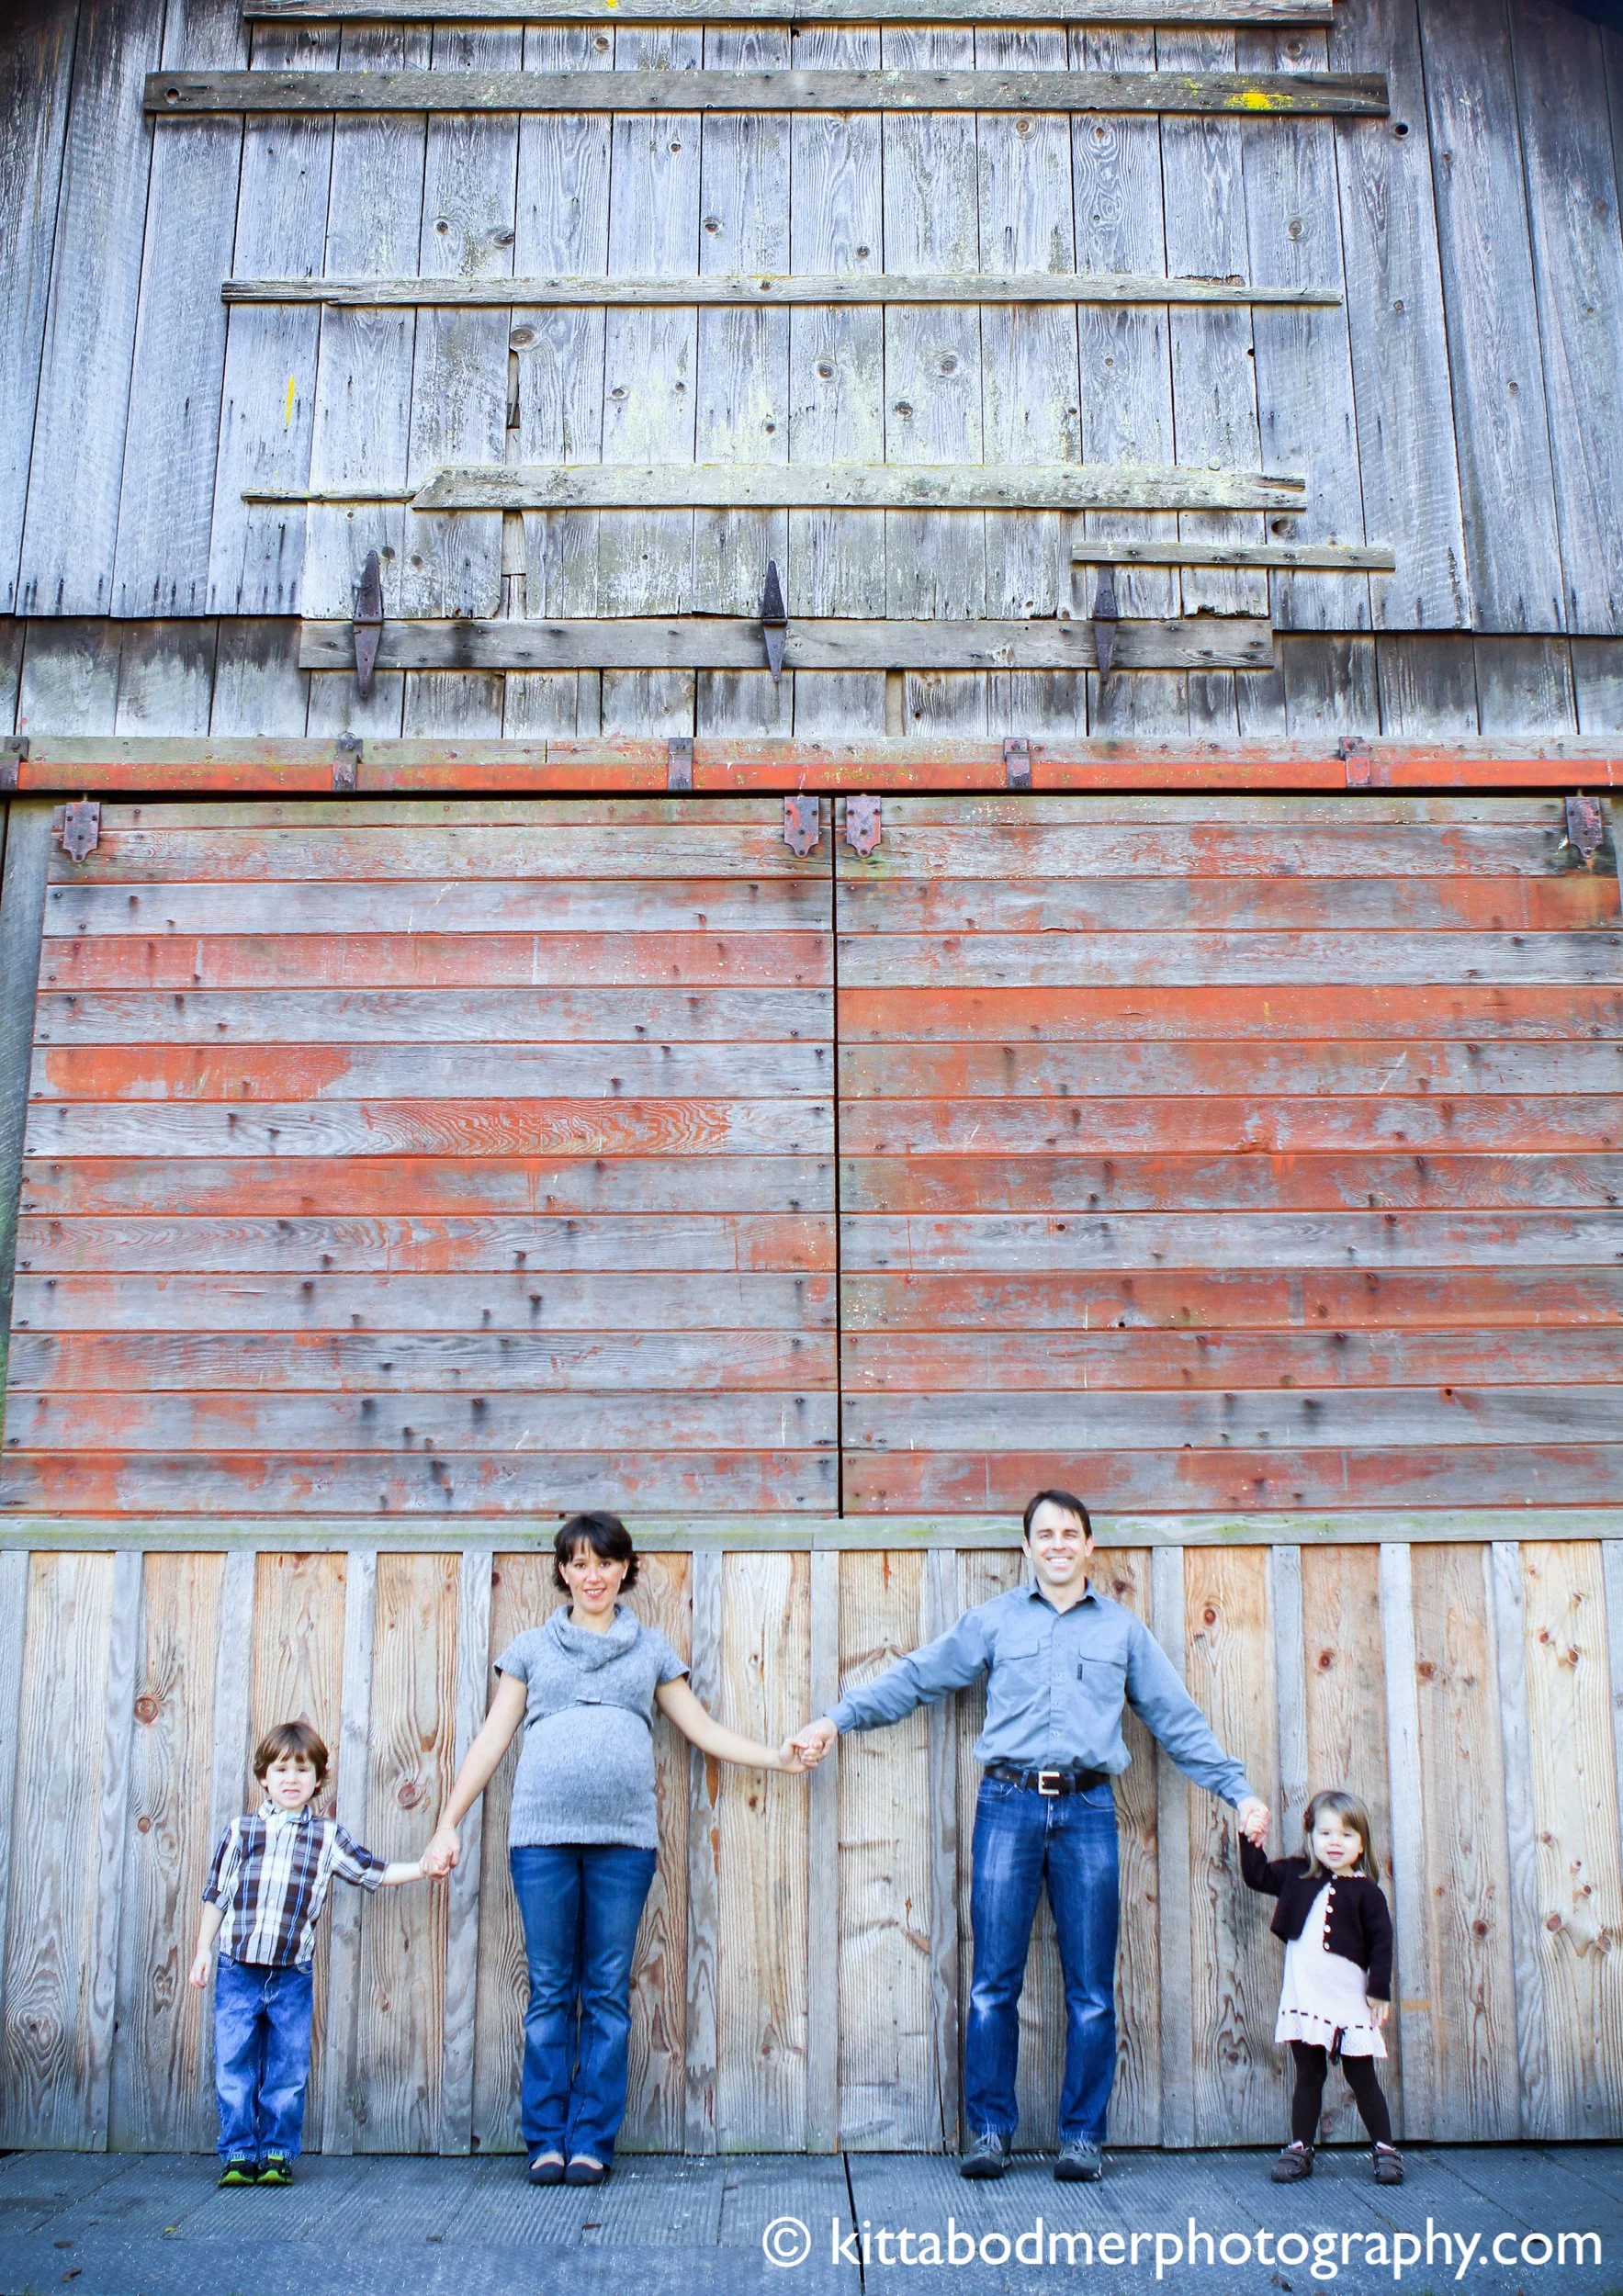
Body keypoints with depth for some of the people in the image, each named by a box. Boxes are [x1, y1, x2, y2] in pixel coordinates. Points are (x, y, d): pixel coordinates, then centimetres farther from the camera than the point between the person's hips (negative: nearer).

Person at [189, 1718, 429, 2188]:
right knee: (233, 2067, 2)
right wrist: (203, 1951, 5)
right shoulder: (240, 1830, 4)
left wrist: (425, 1867, 1)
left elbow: (376, 1873, 10)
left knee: (288, 2071, 5)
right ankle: (238, 2154, 14)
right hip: (237, 1971, -1)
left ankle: (278, 2153, 17)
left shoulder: (328, 1837, 6)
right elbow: (215, 1894, 8)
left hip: (293, 1976, 1)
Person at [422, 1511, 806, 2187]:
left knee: (608, 1995, 2)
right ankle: (546, 2141, 11)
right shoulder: (530, 1647, 14)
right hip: (542, 1835, 0)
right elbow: (492, 1739, 12)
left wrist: (775, 1757, 8)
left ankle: (592, 2143, 10)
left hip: (623, 1839, 0)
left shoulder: (651, 1649, 15)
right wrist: (448, 1825, 7)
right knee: (550, 1992, 3)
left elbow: (704, 1730, 17)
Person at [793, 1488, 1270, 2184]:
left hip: (1087, 1811, 1)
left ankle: (1082, 2134, 15)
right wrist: (837, 1719, 5)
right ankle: (988, 2129, 12)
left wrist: (1238, 1790, 9)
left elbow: (1178, 1720, 15)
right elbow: (915, 1677, 11)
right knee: (993, 1982, 1)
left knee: (1091, 1988, 4)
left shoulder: (1124, 1630, 14)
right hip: (1009, 1805, -1)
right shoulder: (994, 1620, 10)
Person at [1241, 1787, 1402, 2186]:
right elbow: (1256, 1876, 17)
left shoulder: (1365, 1892, -5)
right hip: (1304, 1999, 3)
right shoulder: (1296, 1876, 6)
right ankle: (1300, 2149, 18)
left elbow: (1381, 1942, -4)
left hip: (1350, 2002, -3)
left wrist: (1380, 1990, -7)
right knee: (1308, 2077, 12)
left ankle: (1385, 2150, 17)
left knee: (1362, 2079, 6)